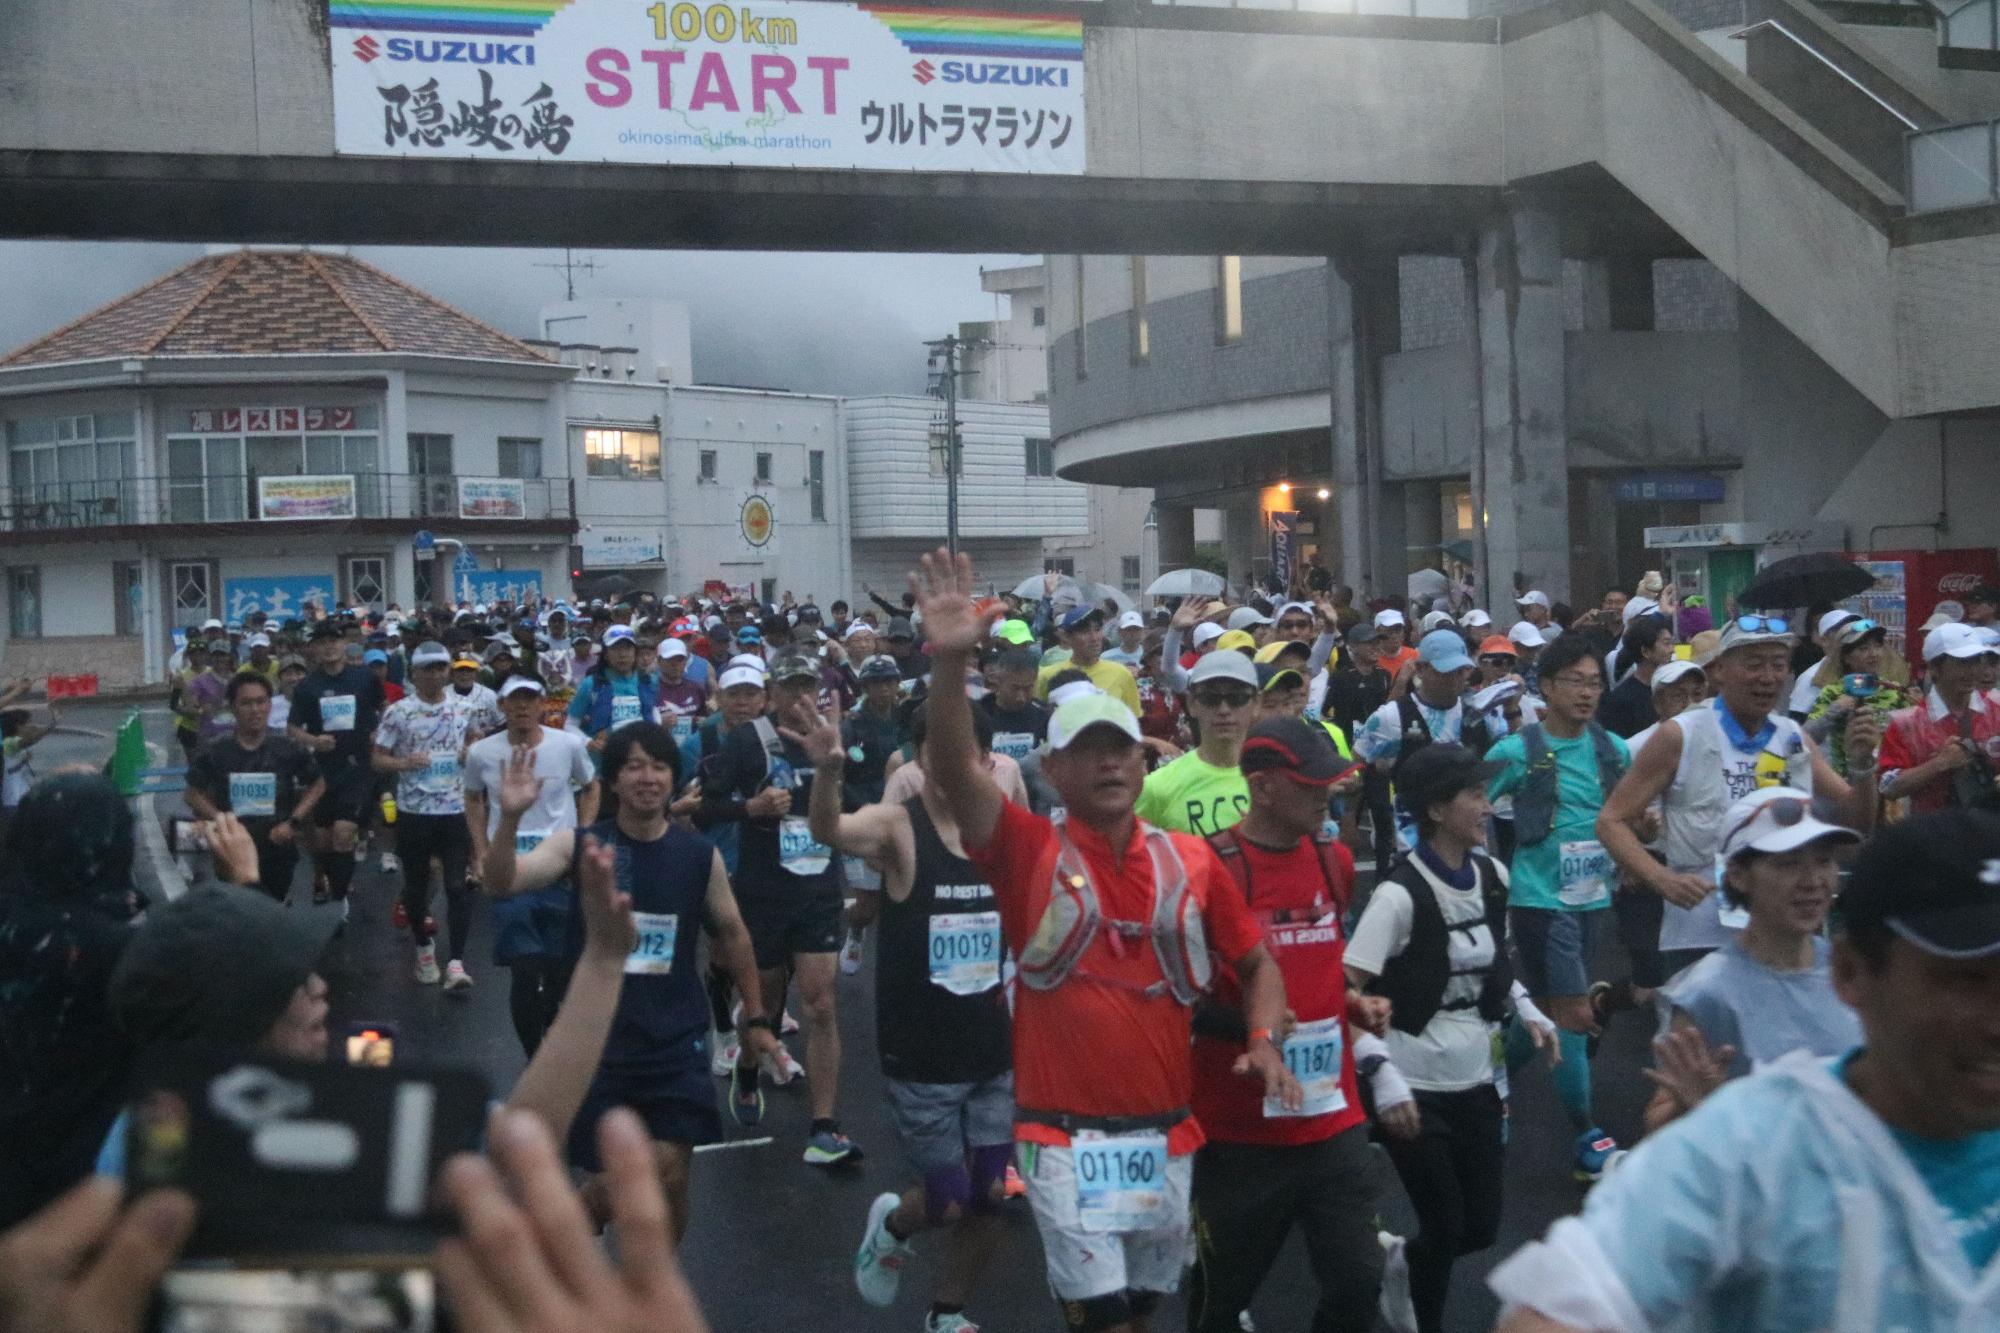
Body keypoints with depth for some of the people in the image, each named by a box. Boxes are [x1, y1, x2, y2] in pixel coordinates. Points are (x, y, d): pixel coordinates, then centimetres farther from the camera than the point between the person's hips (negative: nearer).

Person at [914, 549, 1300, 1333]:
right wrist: (950, 662, -37)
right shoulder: (1028, 851, -7)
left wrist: (1264, 1041, -6)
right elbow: (955, 770, -22)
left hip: (1166, 1132, 4)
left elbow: (1255, 961, 12)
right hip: (1066, 1135, -4)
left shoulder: (1191, 860, 3)